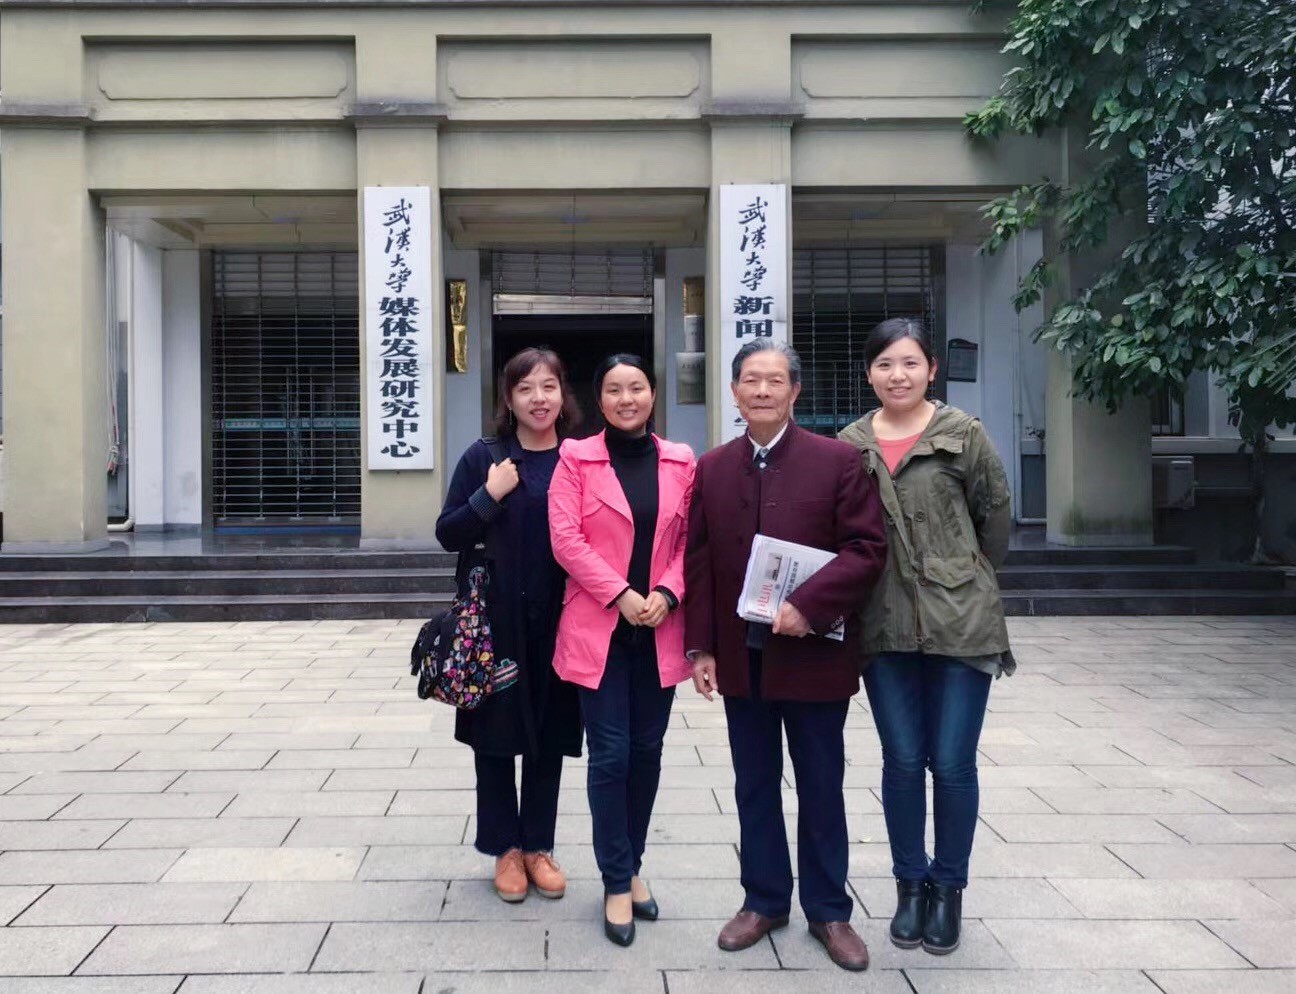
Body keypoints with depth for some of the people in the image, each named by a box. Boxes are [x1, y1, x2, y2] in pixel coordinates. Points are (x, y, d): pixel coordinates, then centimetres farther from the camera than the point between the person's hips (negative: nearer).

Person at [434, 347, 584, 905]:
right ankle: (505, 849, 23)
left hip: (558, 623, 1)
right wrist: (489, 496, -15)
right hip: (496, 622, -1)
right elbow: (447, 534, -1)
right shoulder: (484, 458, 0)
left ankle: (538, 846, 25)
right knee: (497, 734, 8)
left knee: (549, 736, 10)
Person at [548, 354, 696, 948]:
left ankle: (631, 866, 27)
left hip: (659, 630, 3)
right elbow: (565, 539, -8)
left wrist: (667, 594, -11)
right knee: (610, 754, -1)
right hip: (598, 628, -3)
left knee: (647, 751, 10)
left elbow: (690, 540, 6)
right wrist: (620, 594, -15)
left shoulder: (680, 462, 7)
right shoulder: (576, 458, -1)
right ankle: (617, 882, 11)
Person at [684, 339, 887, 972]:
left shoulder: (837, 460, -5)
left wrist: (808, 605, -21)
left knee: (821, 788, 10)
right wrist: (700, 647, 0)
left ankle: (828, 911, 25)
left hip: (813, 654, -3)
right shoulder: (711, 469, 5)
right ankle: (764, 900, 29)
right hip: (740, 657, 3)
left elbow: (867, 548, -10)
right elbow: (697, 562, 6)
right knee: (754, 787, 14)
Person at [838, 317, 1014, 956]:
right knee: (902, 761, 9)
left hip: (961, 623, -2)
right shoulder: (850, 444, 3)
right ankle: (910, 885, 25)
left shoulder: (963, 434, -3)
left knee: (952, 763, 3)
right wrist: (861, 591, 6)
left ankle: (948, 887, 22)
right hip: (885, 627, 2)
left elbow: (996, 515, 6)